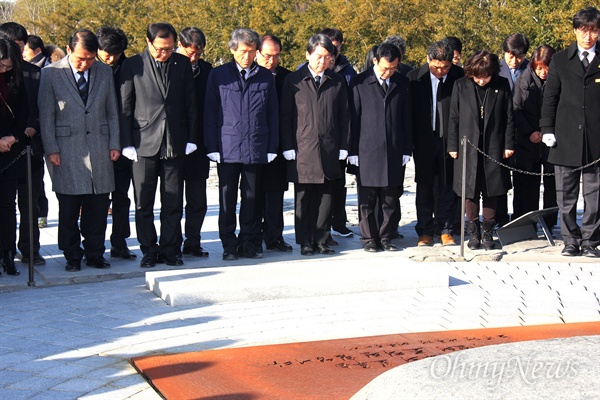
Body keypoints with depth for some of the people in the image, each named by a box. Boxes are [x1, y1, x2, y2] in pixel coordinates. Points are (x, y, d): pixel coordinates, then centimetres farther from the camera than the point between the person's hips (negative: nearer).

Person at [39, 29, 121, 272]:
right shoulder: (51, 73, -1)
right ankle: (72, 257, 14)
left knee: (98, 208, 4)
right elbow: (46, 115, 0)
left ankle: (95, 255, 16)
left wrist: (114, 144, 6)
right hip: (67, 151, -2)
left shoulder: (104, 73, 9)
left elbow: (112, 112, 13)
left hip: (99, 149, 3)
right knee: (68, 210, 2)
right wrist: (51, 149, -5)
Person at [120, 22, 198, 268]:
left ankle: (170, 249, 16)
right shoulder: (132, 65, 0)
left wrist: (191, 138, 5)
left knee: (173, 203, 6)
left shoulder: (182, 64, 7)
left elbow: (190, 104, 10)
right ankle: (149, 250, 14)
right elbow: (125, 107, 1)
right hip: (144, 142, -2)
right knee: (143, 203, 3)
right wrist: (127, 143, -4)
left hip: (175, 143, 2)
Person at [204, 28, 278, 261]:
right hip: (227, 148, -1)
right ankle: (229, 244, 10)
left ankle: (249, 242, 15)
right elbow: (210, 114, 5)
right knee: (227, 200, 1)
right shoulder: (218, 76, 5)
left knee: (252, 199, 5)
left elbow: (273, 114, 11)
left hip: (256, 149, 1)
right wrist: (212, 147, -2)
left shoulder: (266, 77, 9)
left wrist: (272, 148, 5)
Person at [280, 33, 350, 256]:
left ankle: (321, 240, 15)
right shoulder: (293, 81, 3)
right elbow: (286, 117, 3)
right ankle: (305, 242, 11)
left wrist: (343, 147, 4)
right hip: (302, 150, -2)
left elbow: (344, 117, 10)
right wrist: (288, 147, -4)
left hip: (329, 151, 2)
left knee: (325, 198, 5)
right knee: (303, 199, 2)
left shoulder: (337, 82, 9)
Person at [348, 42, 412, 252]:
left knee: (390, 201, 6)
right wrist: (353, 151, -2)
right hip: (367, 151, -2)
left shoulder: (403, 84, 8)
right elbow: (353, 118, 1)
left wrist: (407, 150, 7)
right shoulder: (359, 83, 0)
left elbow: (407, 118, 11)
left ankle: (386, 237, 17)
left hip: (394, 152, 2)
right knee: (367, 201, 3)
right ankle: (369, 239, 14)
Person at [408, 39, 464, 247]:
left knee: (447, 187, 6)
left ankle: (445, 230, 17)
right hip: (424, 141, 1)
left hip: (450, 141, -1)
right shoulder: (415, 78, -2)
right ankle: (425, 231, 15)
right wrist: (410, 141, -3)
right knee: (424, 187, 7)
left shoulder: (460, 77, -5)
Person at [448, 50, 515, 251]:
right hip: (468, 147, 0)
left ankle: (487, 231, 16)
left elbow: (508, 117, 4)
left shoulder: (502, 85, 0)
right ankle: (473, 232, 14)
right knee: (470, 191, 4)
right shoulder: (460, 86, 0)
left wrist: (509, 144, 1)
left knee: (491, 191, 5)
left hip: (493, 147, 0)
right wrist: (453, 146, 1)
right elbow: (454, 118, 3)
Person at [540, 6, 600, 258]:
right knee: (566, 196, 4)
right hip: (566, 140, 1)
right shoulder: (560, 60, 10)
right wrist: (547, 129, 2)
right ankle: (571, 240, 14)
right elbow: (550, 97, 10)